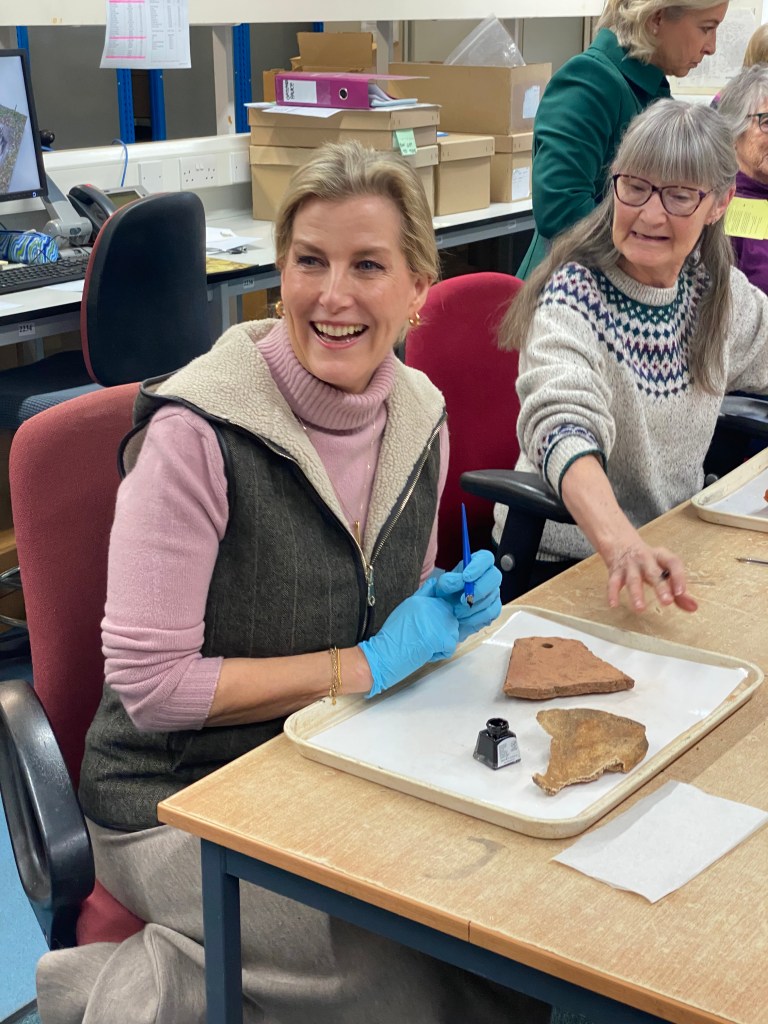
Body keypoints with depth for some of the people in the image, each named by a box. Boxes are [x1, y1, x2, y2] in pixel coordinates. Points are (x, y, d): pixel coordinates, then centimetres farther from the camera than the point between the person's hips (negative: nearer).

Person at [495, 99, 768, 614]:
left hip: (672, 547, 5)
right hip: (558, 558, -5)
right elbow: (563, 425, -35)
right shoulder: (575, 293, -18)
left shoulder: (720, 292, 0)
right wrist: (624, 547, -52)